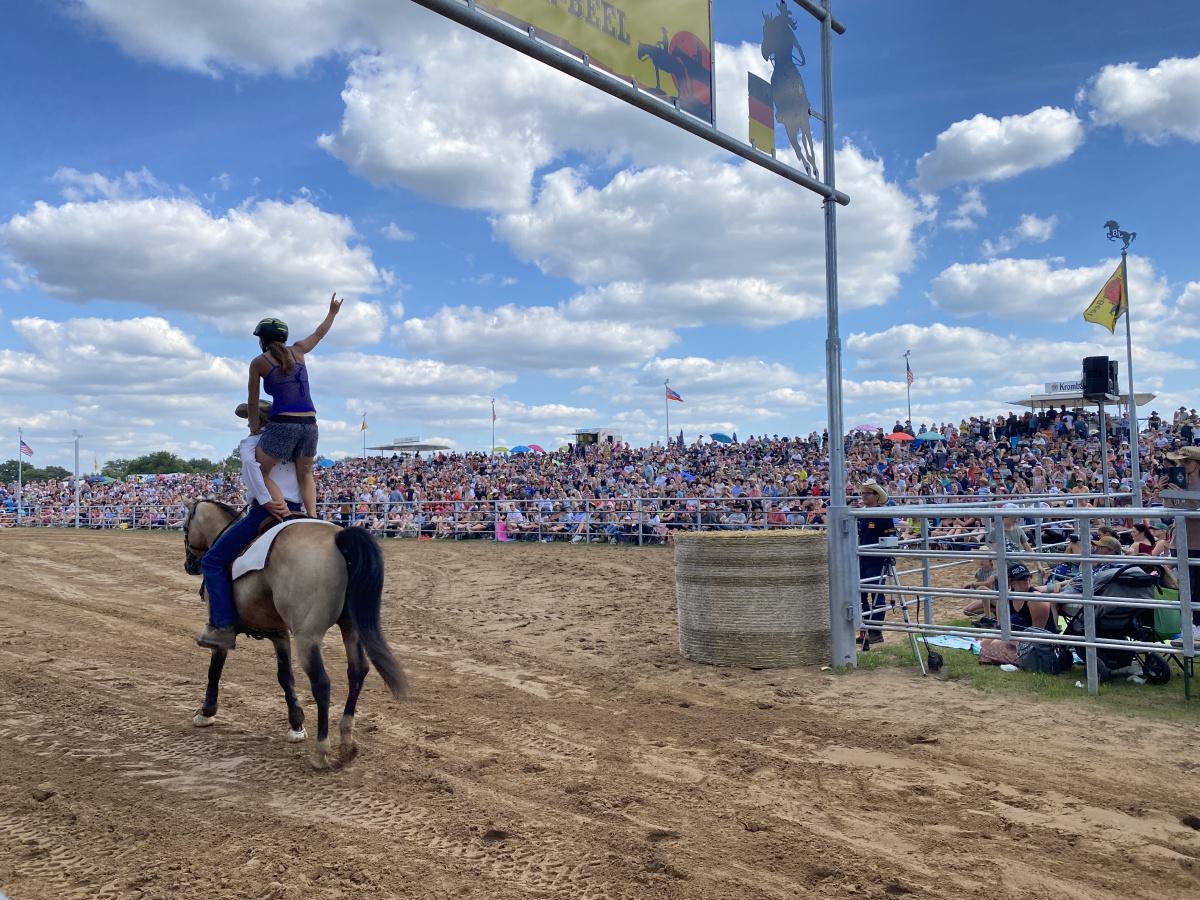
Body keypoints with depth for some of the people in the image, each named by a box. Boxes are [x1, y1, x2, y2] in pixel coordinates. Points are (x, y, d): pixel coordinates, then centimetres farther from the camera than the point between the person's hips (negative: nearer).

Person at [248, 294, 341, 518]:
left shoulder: (258, 363, 3)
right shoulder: (298, 351, 13)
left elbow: (253, 402, 9)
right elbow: (319, 333, 31)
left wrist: (254, 429, 22)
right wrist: (333, 312, 46)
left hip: (282, 424, -5)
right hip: (310, 424, 5)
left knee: (260, 472, 4)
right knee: (305, 474, 22)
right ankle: (312, 517, 4)